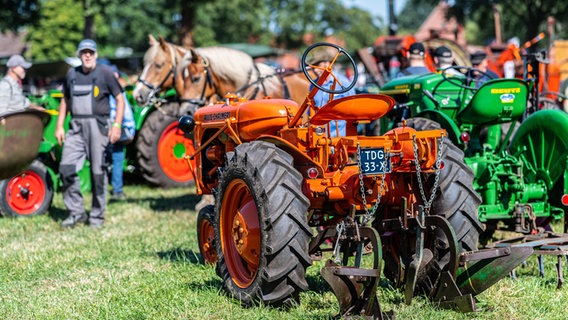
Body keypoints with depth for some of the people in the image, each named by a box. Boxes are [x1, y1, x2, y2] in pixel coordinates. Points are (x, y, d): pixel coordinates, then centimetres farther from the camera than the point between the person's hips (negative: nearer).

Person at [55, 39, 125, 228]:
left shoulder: (105, 73, 0)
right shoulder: (72, 74, 12)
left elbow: (120, 99, 1)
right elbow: (65, 101, 21)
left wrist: (117, 125, -9)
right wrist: (59, 126, 13)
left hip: (98, 125, -4)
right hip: (76, 127, 4)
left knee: (98, 171, 0)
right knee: (66, 168, -5)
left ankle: (97, 216, 11)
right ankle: (76, 212, 6)